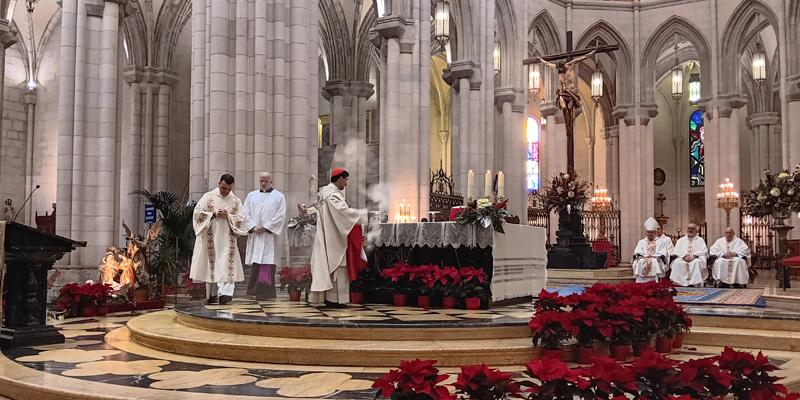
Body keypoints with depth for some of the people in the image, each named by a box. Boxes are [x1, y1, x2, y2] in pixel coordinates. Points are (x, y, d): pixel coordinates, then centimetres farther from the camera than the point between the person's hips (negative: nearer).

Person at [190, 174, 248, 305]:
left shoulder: (236, 200, 5)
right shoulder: (208, 197, 1)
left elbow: (241, 218, 2)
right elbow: (197, 213, -3)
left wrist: (228, 216, -15)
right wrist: (214, 214, -14)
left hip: (227, 239, 0)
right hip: (210, 238, 0)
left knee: (226, 265, -11)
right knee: (210, 265, 5)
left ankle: (224, 293, -18)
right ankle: (212, 294, 15)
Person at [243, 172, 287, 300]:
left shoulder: (279, 196, 6)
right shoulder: (251, 196, 15)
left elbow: (280, 215, -3)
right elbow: (246, 214, 8)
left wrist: (266, 227, -11)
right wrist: (253, 227, -8)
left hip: (269, 234, -3)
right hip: (254, 234, 3)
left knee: (266, 262, -9)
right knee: (256, 263, 3)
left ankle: (264, 292, -9)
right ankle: (255, 289, 10)